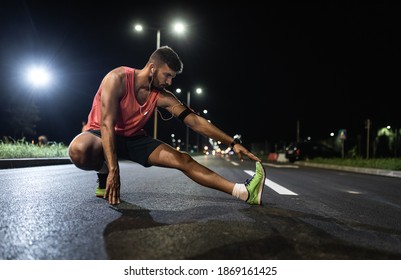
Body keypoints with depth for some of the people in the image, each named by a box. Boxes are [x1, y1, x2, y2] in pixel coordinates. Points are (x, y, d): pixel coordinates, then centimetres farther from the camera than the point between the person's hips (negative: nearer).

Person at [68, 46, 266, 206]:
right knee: (79, 149, -42)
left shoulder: (161, 97, -10)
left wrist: (233, 142, -16)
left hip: (133, 138, 4)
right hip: (101, 134, -4)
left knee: (183, 160, -14)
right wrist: (113, 170, -38)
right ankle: (104, 175, -7)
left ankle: (243, 192, -22)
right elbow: (107, 123, -31)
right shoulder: (118, 79, -25)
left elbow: (195, 121, -10)